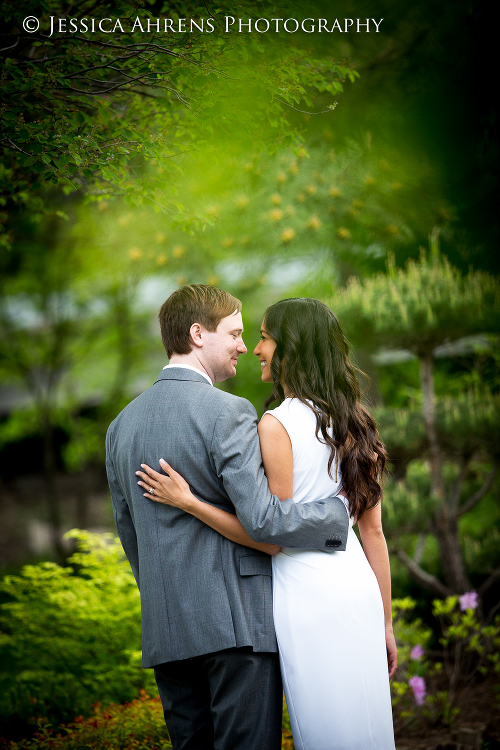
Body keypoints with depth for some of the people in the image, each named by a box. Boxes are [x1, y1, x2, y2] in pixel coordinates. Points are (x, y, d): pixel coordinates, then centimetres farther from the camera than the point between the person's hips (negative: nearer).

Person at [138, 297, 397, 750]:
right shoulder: (354, 422, 9)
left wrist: (188, 503, -10)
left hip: (307, 592, -7)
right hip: (358, 586, 7)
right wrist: (385, 622, 17)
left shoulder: (277, 425, -12)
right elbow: (373, 530, 11)